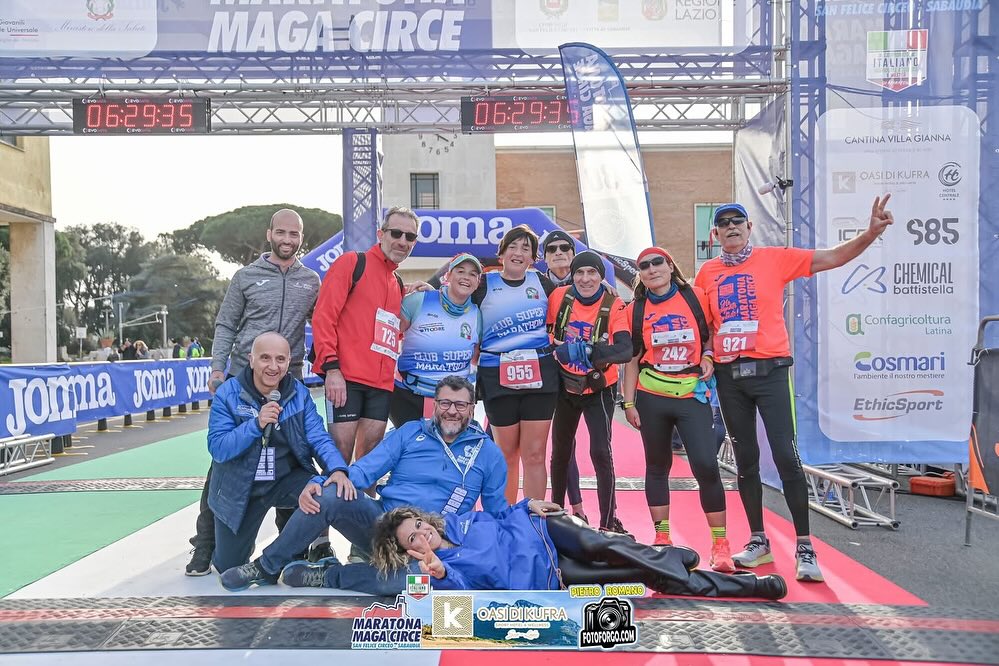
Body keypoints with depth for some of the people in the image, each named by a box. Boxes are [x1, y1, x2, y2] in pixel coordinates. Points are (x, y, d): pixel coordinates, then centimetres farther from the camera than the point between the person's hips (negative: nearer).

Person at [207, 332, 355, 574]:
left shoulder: (300, 393, -6)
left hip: (287, 479, 1)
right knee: (229, 568, 5)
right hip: (240, 488, -1)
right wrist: (256, 424, -32)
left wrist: (338, 470, -32)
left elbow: (318, 438, -13)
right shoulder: (228, 394, -12)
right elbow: (217, 448, -18)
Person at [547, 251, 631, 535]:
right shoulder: (559, 296, -10)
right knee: (560, 452, 14)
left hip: (598, 389, -3)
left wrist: (586, 351, -43)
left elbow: (625, 350, -31)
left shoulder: (614, 306, -17)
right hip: (565, 386, 3)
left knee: (601, 452, -11)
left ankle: (609, 522, 1)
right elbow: (544, 329, 8)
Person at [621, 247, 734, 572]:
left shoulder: (695, 297, 1)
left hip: (692, 395, -2)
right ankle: (662, 538, 22)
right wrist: (628, 402, 3)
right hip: (651, 398, 2)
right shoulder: (635, 310, 5)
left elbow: (712, 334, 12)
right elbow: (632, 359, 7)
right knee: (657, 466, 9)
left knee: (706, 465, -11)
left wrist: (708, 357, -8)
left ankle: (720, 544, 2)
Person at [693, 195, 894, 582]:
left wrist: (870, 233, -18)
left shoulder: (774, 259, 0)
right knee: (745, 460, 10)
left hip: (770, 371, -3)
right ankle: (758, 541, 22)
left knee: (786, 456, -7)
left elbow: (832, 258, -4)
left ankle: (804, 547, 2)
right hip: (728, 375, 3)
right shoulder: (707, 272, 8)